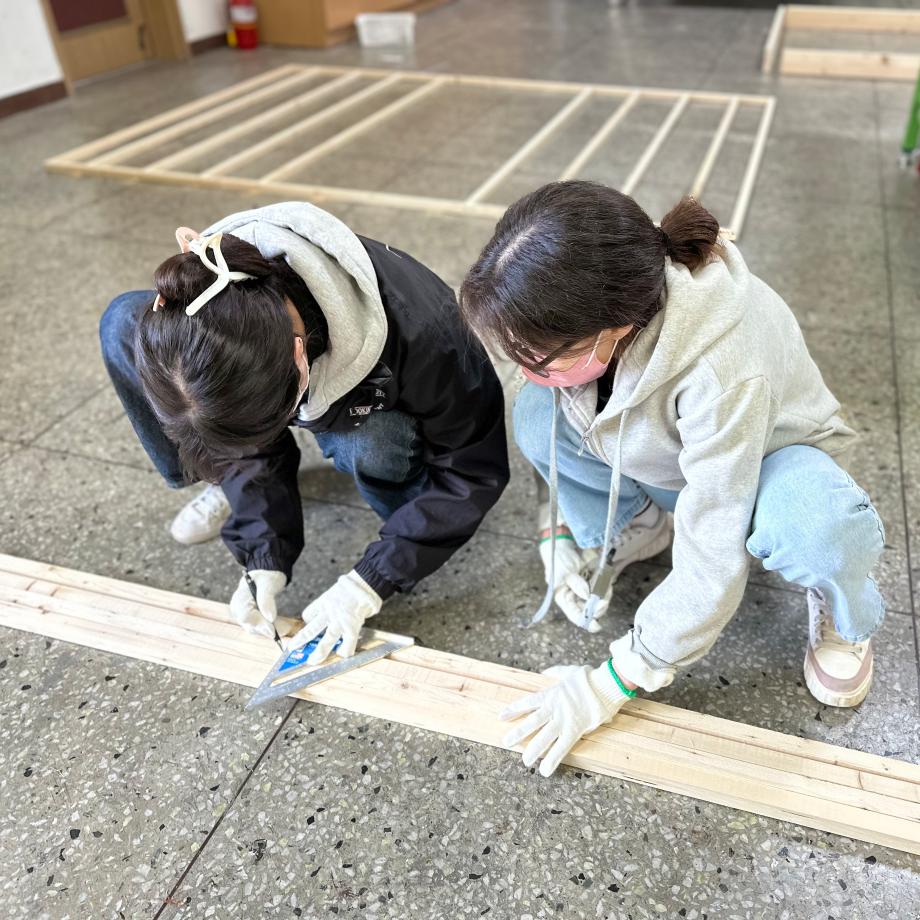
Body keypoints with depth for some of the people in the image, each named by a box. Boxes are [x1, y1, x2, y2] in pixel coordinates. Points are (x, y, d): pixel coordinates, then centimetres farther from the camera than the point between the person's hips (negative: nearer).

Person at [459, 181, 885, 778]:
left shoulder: (723, 373, -43)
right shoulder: (582, 312, -25)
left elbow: (710, 569, -37)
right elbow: (569, 436, -3)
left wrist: (610, 685, -29)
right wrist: (563, 533, -9)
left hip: (765, 453, -4)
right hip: (659, 454, 5)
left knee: (823, 533, -40)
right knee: (537, 416, -22)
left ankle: (842, 616, -2)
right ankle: (632, 528, 5)